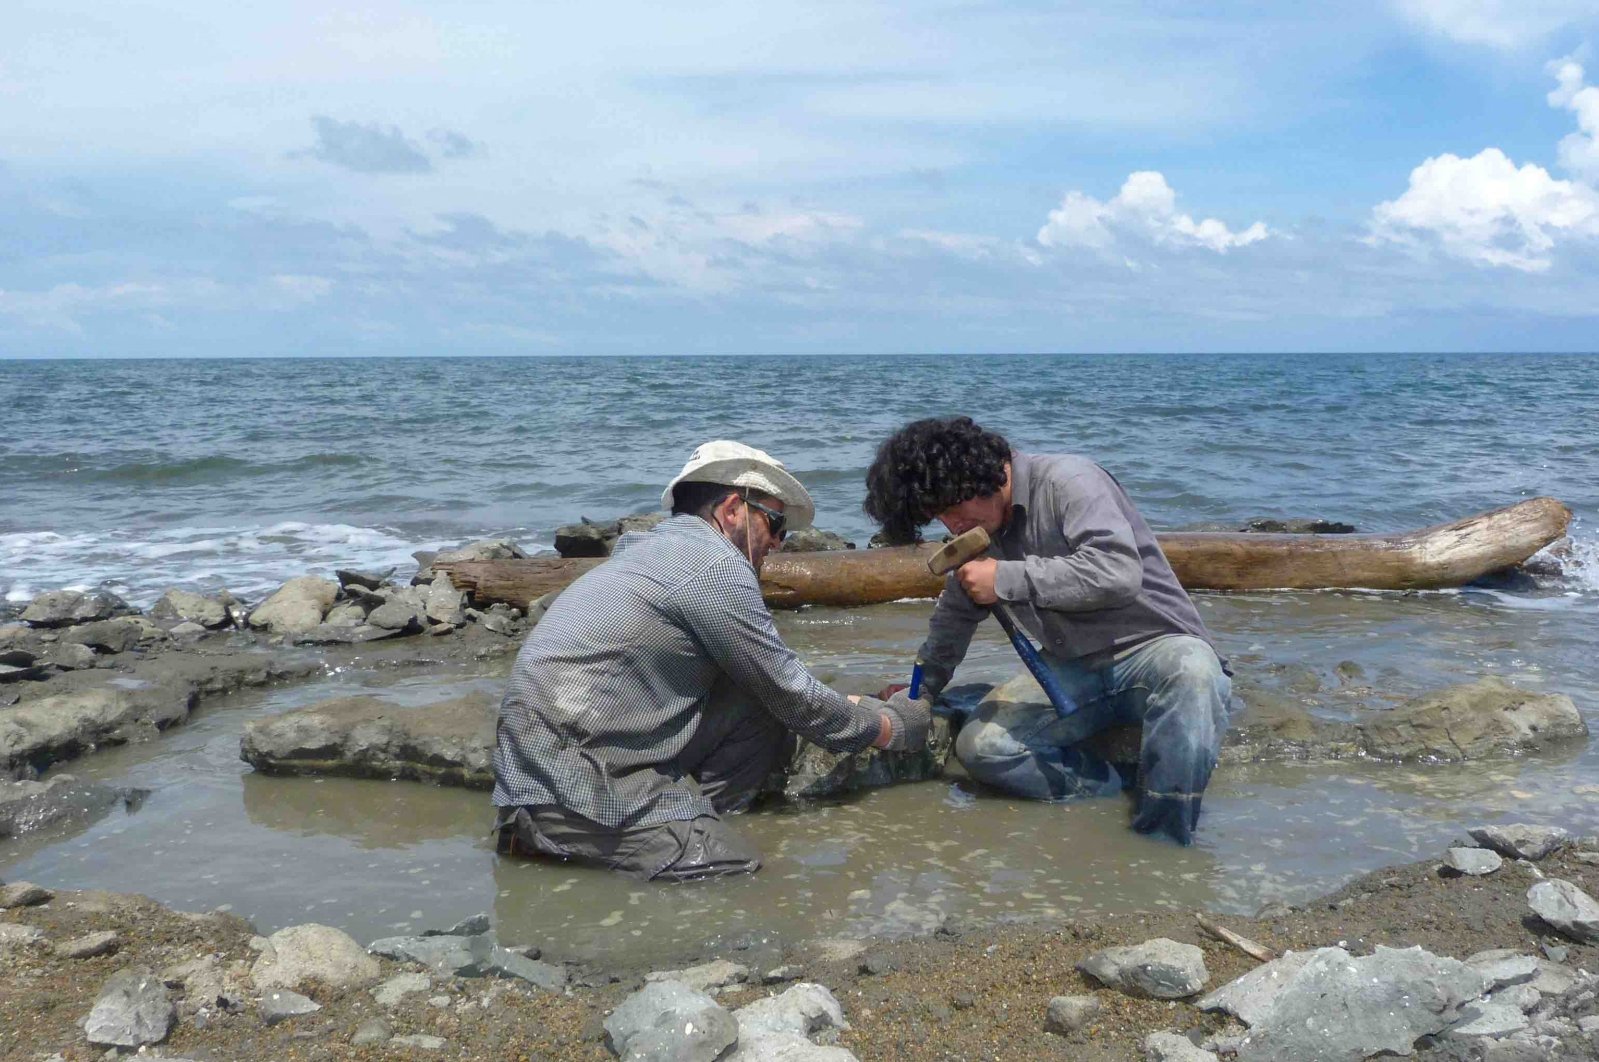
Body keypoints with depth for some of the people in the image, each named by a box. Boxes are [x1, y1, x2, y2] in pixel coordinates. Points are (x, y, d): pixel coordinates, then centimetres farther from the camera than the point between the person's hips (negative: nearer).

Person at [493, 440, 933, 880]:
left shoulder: (656, 548, 19)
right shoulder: (714, 563, -10)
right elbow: (792, 695, -4)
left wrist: (856, 706, 26)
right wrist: (894, 725, 11)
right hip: (573, 785, -10)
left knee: (761, 714, 4)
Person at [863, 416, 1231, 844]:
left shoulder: (1066, 481, -17)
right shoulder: (979, 529, 9)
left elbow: (1119, 573, -32)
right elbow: (956, 613, 26)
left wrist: (1006, 578, -25)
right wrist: (922, 690, 33)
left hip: (1157, 648, -6)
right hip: (1074, 668, 7)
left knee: (1190, 669, -42)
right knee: (980, 746, -18)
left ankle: (1159, 840, -31)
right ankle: (1125, 790, -16)